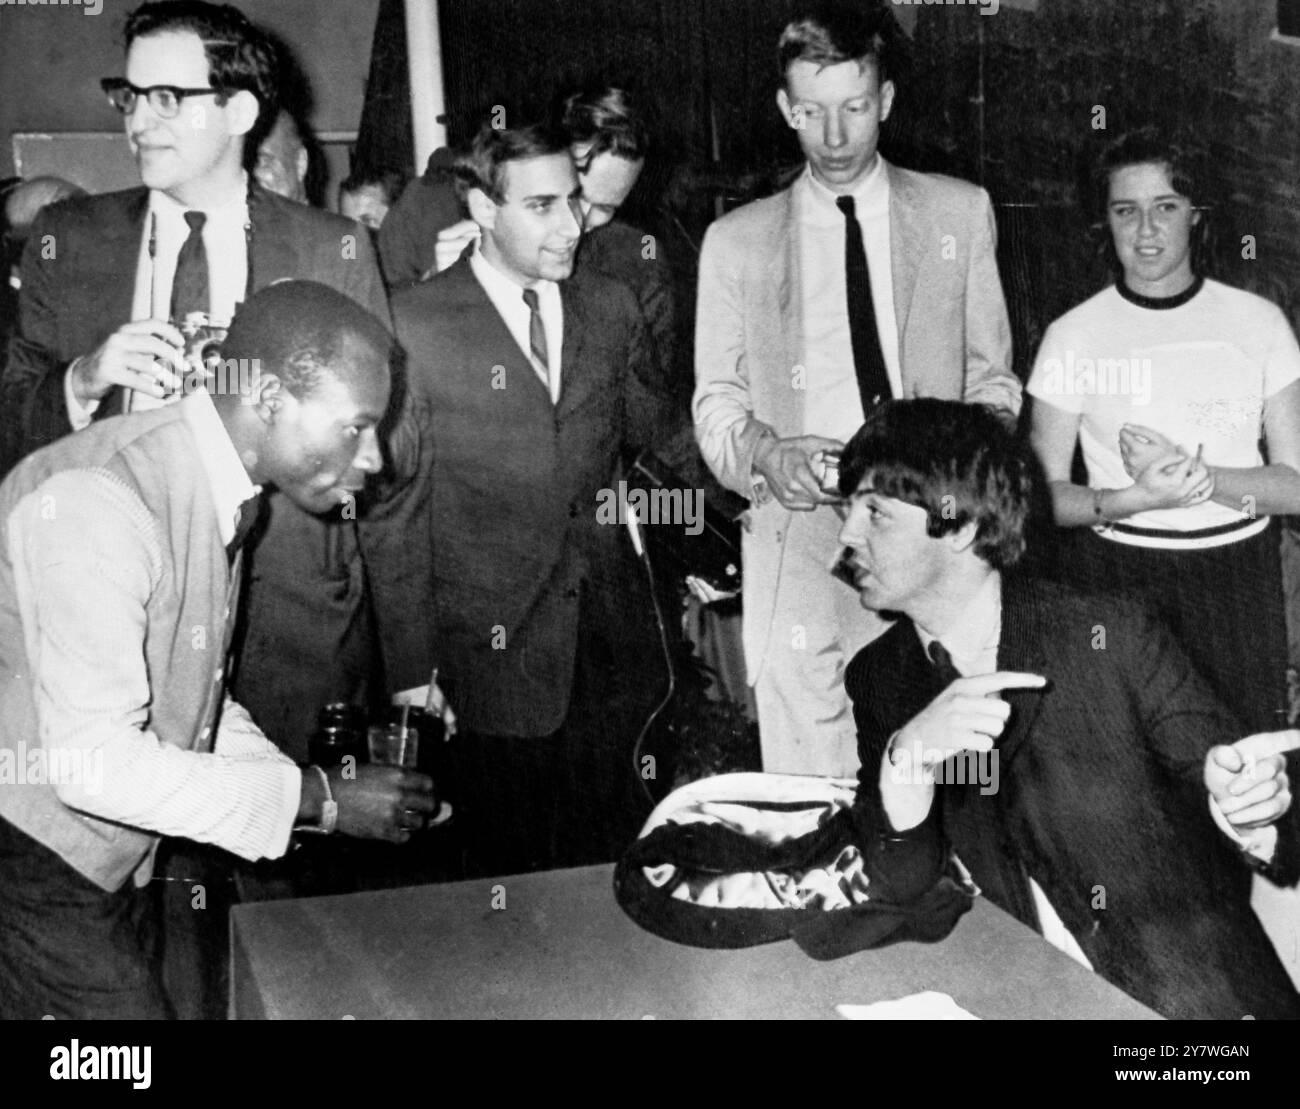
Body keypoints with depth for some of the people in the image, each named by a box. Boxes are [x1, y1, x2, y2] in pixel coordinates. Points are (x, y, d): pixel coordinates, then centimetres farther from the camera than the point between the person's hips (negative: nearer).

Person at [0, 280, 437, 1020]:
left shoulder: (217, 482, 1)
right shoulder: (97, 504, -28)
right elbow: (96, 760, -29)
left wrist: (321, 789, -3)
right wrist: (319, 799, -24)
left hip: (113, 854, 8)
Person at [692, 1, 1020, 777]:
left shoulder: (960, 212, 12)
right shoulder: (736, 242, 11)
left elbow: (994, 379, 14)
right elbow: (718, 406, 11)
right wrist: (766, 455, -11)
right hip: (799, 542, 0)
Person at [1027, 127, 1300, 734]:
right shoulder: (1073, 336, -1)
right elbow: (1046, 495, -2)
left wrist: (1192, 473, -15)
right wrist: (1140, 496, -19)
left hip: (1239, 575, 1)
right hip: (1118, 575, -1)